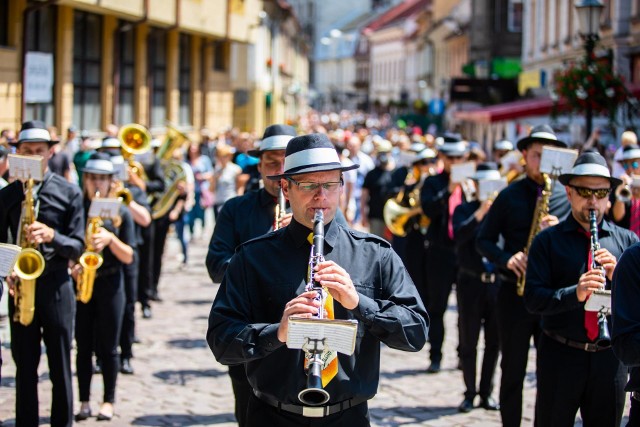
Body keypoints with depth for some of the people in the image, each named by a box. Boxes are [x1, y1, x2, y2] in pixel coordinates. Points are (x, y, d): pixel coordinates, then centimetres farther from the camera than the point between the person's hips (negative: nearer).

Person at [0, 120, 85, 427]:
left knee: (60, 368, 3)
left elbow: (77, 246, -2)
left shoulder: (69, 193, 1)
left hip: (56, 287, -1)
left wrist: (51, 235, -21)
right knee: (25, 368, 6)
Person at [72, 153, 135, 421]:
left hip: (110, 284, -1)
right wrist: (71, 265, -12)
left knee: (107, 347, 2)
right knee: (83, 346, 4)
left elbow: (128, 257, -1)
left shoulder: (120, 212, 1)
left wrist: (110, 239, -17)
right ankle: (84, 401, 12)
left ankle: (108, 401, 12)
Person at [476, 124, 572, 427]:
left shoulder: (568, 196, 4)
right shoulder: (510, 196, 3)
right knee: (513, 371, 5)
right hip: (514, 292, -1)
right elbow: (483, 239, 3)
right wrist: (506, 259, -15)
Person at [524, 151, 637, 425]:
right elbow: (533, 300, -9)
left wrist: (618, 275, -15)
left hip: (610, 358, 2)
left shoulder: (626, 240, 7)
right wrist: (574, 294, -25)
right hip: (561, 355, -2)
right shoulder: (548, 241, 2)